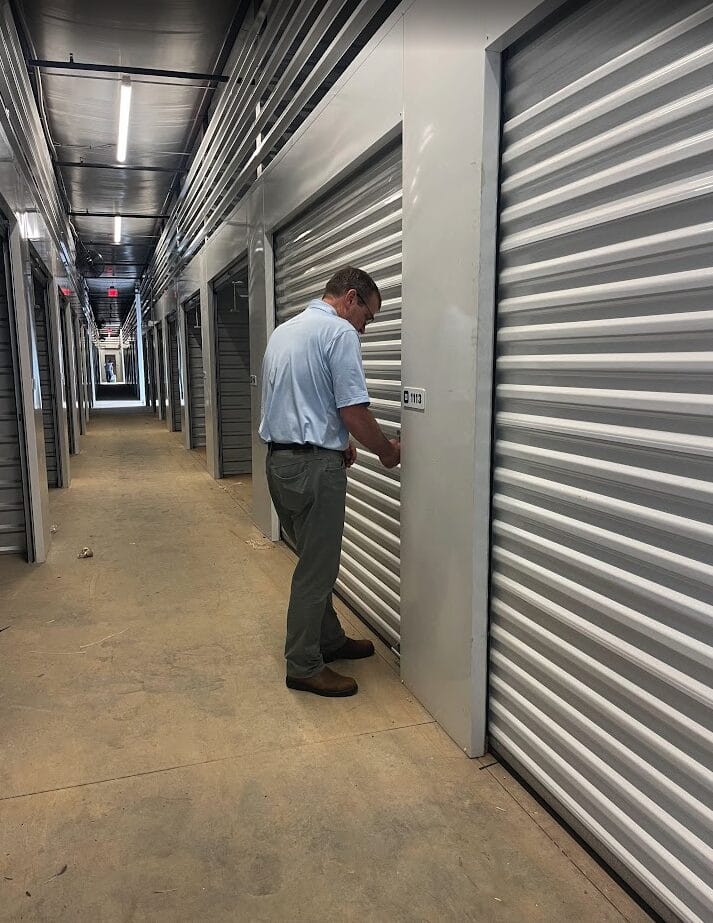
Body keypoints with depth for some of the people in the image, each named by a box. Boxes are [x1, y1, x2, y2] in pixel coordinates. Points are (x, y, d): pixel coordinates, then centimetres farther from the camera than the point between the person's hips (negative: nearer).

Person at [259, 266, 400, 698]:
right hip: (314, 466, -9)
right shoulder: (339, 332, -12)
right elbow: (354, 411, -17)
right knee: (316, 569, 2)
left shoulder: (284, 330, 16)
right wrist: (387, 450, 0)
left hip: (279, 459, 10)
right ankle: (304, 666, 14)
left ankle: (329, 639, 34)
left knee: (316, 561, 20)